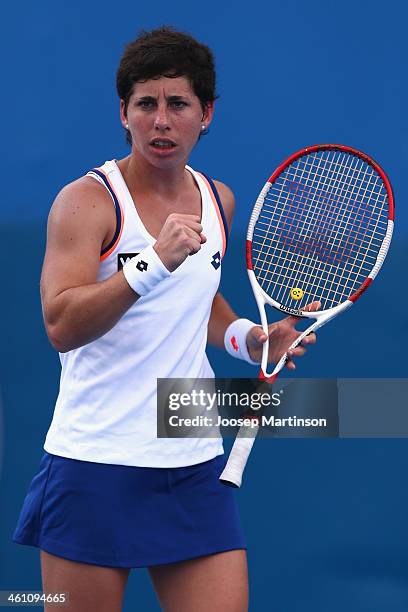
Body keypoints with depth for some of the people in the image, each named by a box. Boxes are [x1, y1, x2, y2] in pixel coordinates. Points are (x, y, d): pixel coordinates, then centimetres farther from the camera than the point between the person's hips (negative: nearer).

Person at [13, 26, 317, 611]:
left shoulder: (219, 200, 11)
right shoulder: (87, 200, -8)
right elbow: (61, 326, -22)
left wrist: (246, 336, 10)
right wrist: (154, 262, -33)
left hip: (197, 469, 5)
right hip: (95, 469, -5)